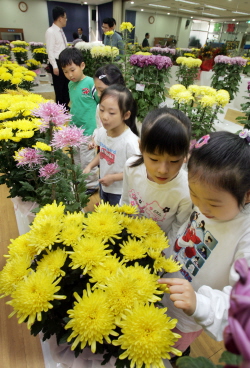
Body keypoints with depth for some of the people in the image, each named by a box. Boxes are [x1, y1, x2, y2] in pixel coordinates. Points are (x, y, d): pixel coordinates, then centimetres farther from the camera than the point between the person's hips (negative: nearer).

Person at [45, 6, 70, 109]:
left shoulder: (61, 31, 14)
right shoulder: (51, 31, -11)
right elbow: (50, 51, -16)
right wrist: (55, 66, -21)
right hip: (57, 63, -8)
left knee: (66, 86, 14)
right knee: (59, 87, 0)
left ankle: (65, 106, 26)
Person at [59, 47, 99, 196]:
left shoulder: (91, 83, -15)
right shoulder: (70, 84, 5)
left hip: (88, 130, -7)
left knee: (87, 161, 5)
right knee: (76, 159, 19)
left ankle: (92, 184, 28)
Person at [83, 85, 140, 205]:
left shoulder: (130, 141, -31)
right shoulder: (101, 132, -12)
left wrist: (113, 177, -22)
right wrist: (90, 166, -7)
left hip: (120, 192, -6)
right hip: (104, 186, 6)